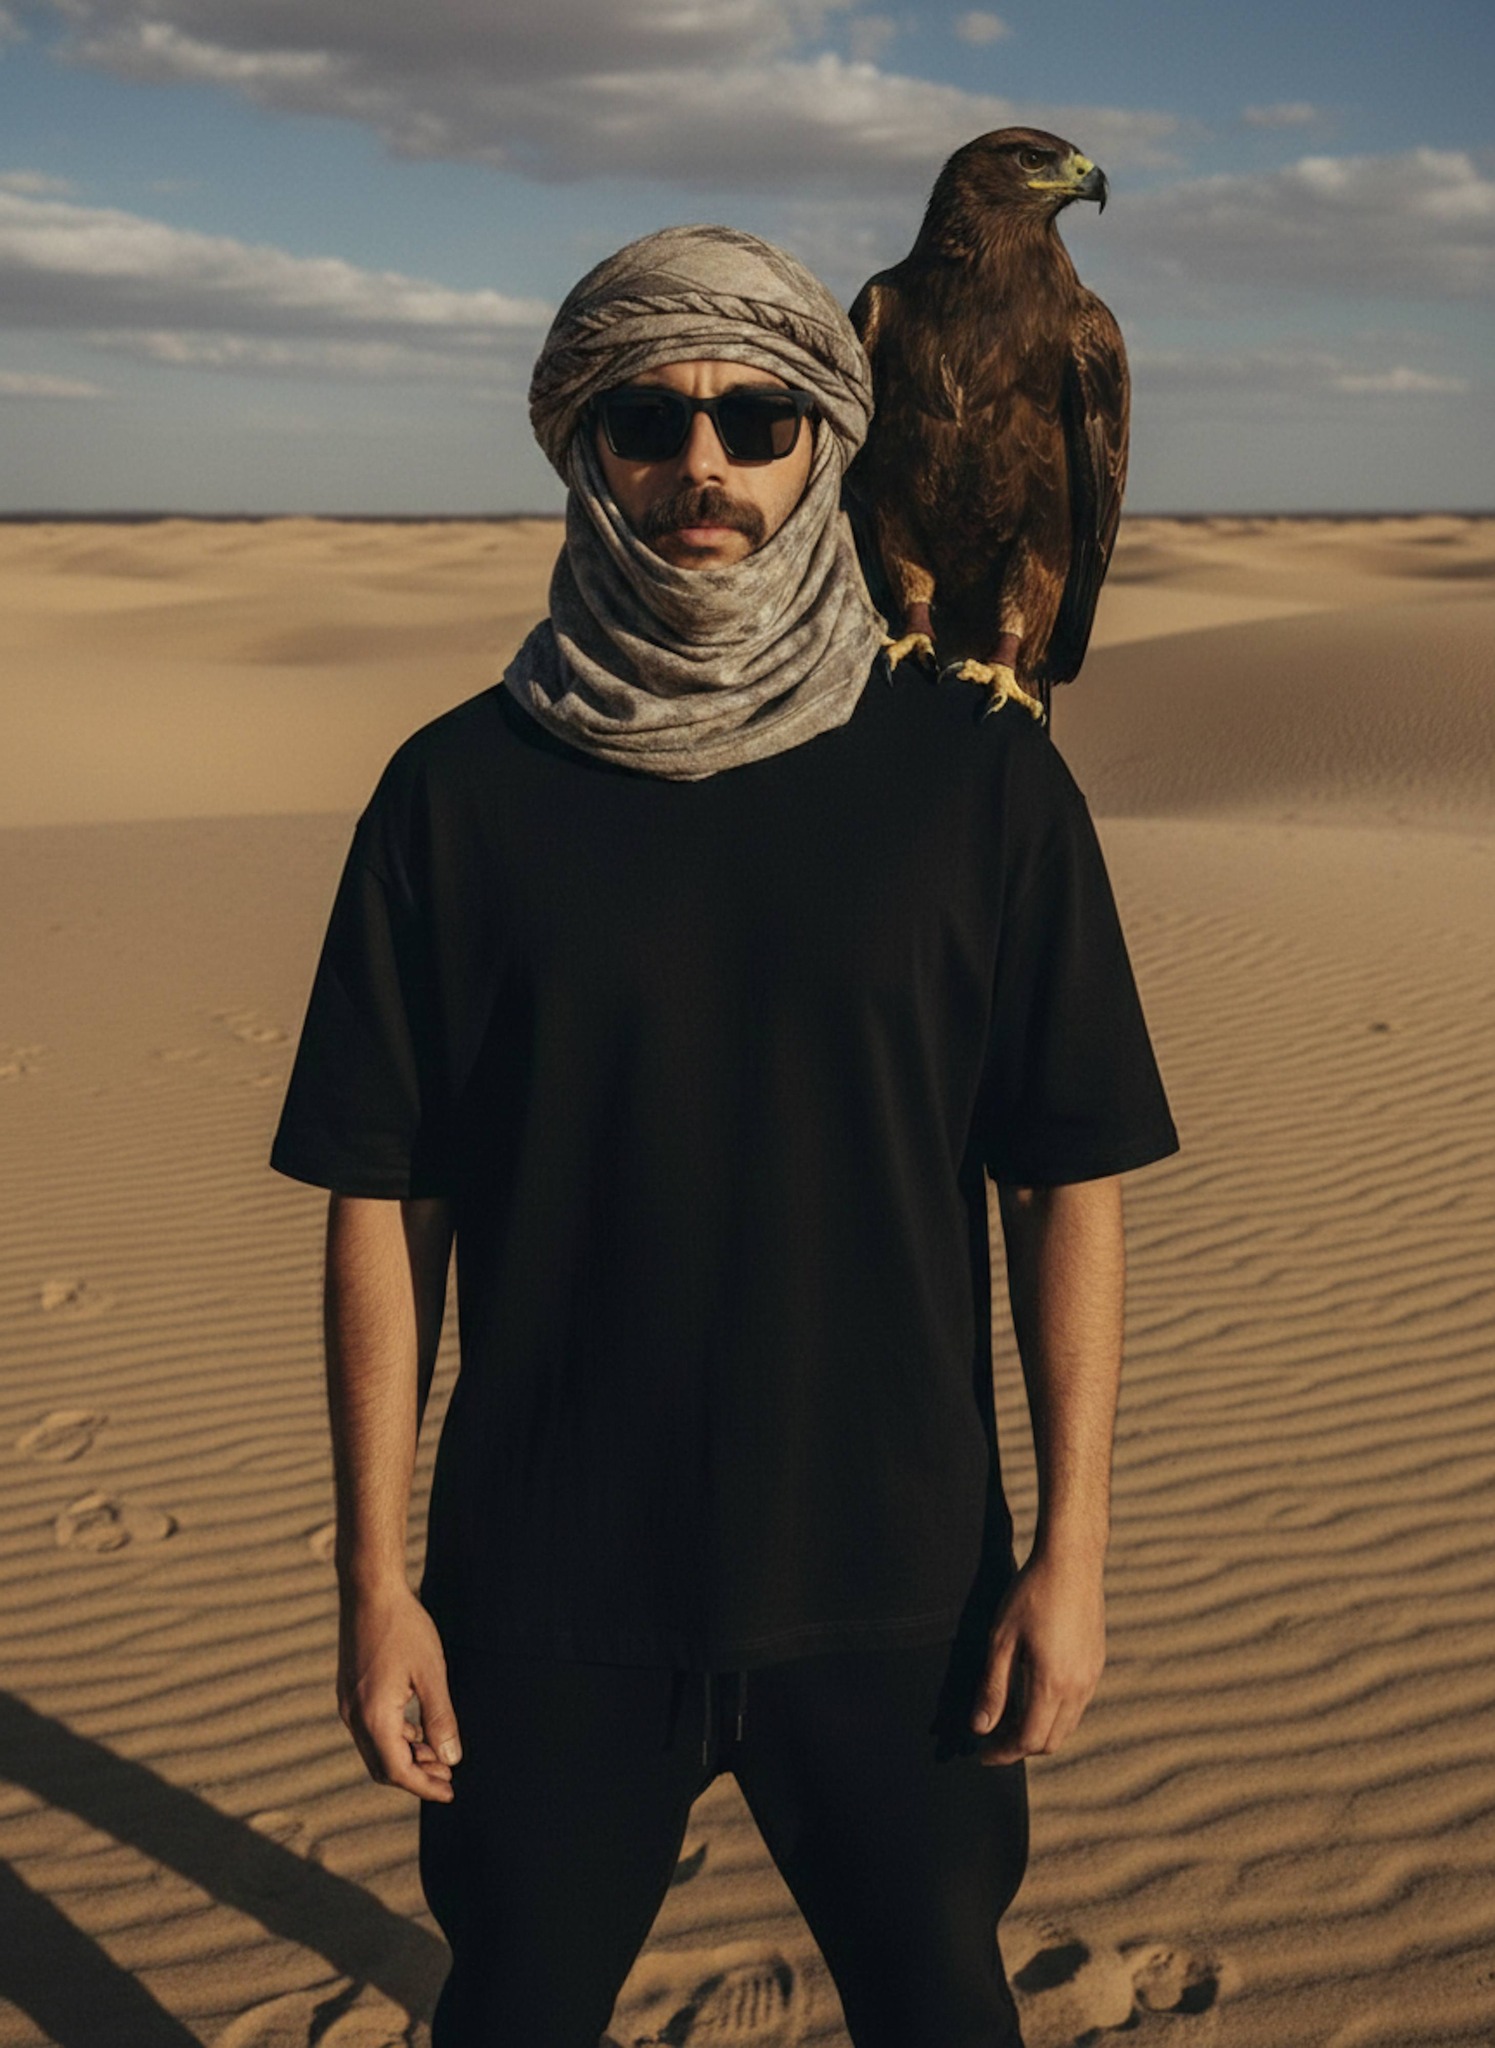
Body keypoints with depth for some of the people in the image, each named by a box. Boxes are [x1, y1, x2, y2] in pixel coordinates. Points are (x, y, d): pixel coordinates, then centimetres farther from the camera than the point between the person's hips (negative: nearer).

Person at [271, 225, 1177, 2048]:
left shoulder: (975, 779, -5)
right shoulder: (460, 792, -5)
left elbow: (1066, 1181, -2)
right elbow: (383, 1206, -3)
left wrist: (1071, 1546, -4)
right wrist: (374, 1580, -3)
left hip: (893, 1580, 0)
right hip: (547, 1592, 0)